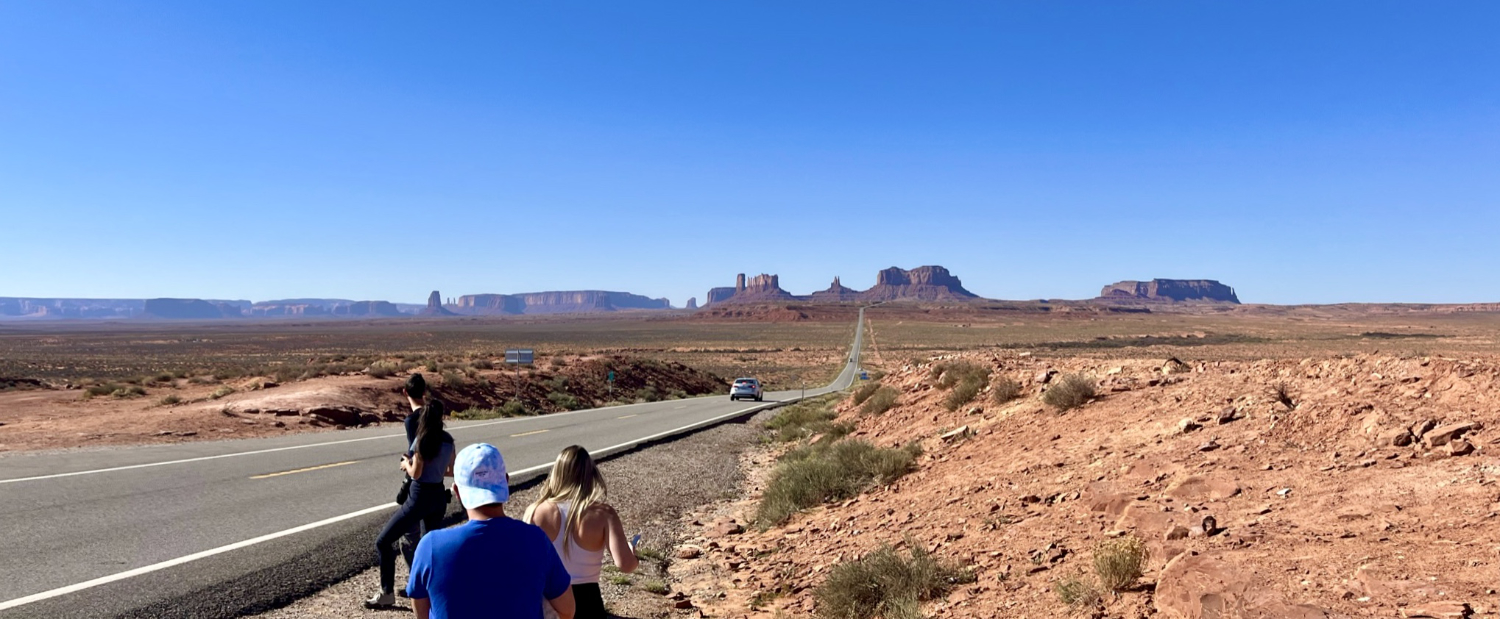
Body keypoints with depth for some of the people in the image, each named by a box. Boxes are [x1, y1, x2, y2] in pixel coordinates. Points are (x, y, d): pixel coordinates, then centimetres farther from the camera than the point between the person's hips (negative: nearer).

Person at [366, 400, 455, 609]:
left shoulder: (423, 440, -13)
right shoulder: (447, 440, 5)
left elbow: (415, 473, -13)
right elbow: (451, 471, 13)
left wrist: (406, 464, 6)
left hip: (420, 497, -7)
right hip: (439, 497, 7)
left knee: (383, 542, 3)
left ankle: (387, 593, 4)